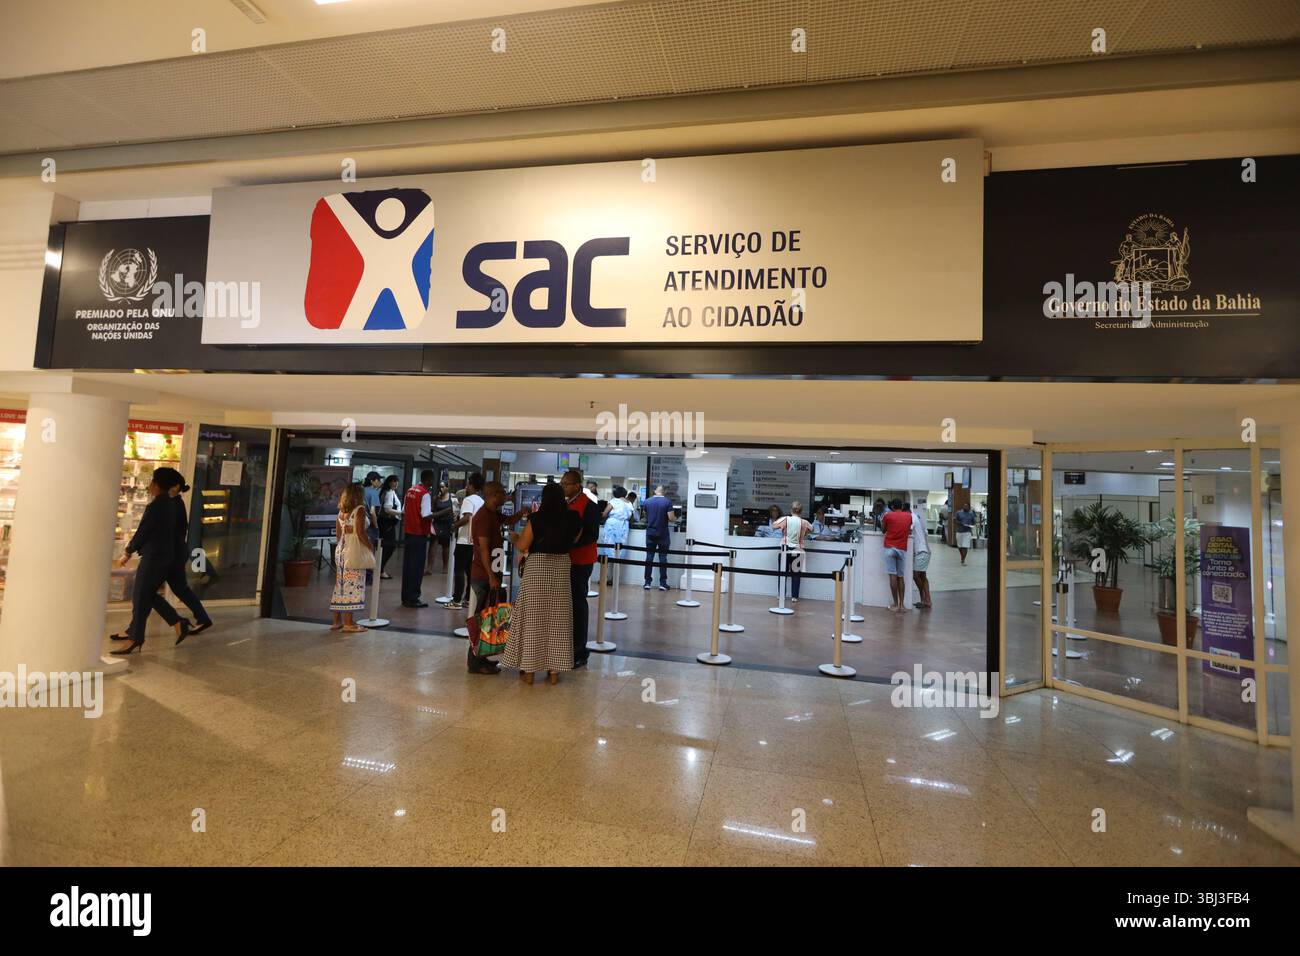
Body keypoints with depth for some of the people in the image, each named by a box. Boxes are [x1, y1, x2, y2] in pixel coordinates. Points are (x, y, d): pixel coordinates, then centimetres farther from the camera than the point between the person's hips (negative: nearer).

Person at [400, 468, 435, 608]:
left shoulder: (410, 490, 9)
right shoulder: (425, 494, -14)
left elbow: (404, 511, 14)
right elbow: (426, 516, -21)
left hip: (408, 532, 8)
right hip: (420, 534, -8)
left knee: (407, 565, 12)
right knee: (417, 567, -1)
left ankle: (405, 597, 19)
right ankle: (412, 599, 3)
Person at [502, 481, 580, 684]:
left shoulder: (537, 518, -11)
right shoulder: (573, 518, -3)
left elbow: (522, 545, -7)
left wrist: (517, 539, 11)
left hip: (537, 566, -3)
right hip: (562, 567, 3)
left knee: (533, 618, 8)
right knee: (558, 618, 11)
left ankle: (529, 669, 14)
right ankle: (554, 669, 17)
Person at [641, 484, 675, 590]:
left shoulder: (647, 501, 1)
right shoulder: (667, 502, -8)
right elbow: (671, 518, -12)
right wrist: (675, 518, 10)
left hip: (650, 533, 2)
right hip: (663, 534, -2)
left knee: (649, 557, 7)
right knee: (663, 557, 4)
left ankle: (647, 582, 8)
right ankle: (662, 583, 6)